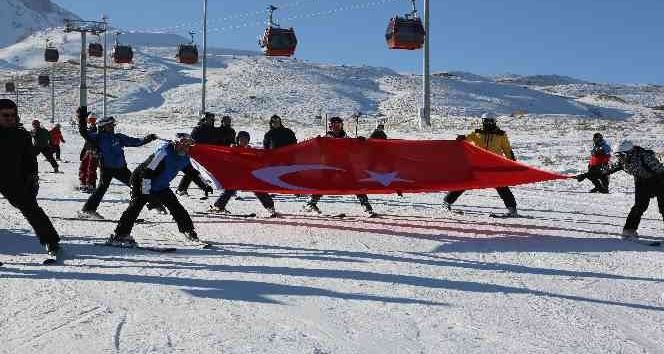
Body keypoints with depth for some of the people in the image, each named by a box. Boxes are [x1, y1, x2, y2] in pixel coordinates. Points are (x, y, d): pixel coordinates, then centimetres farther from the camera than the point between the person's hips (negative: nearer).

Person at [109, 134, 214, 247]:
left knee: (176, 207, 3)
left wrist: (204, 185, 7)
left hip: (161, 187, 8)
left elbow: (192, 173, 15)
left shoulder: (184, 158, -3)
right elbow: (147, 173, -30)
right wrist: (146, 194, -29)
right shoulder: (164, 153, -30)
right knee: (135, 206, -21)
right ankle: (118, 236, -23)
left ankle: (189, 231, 18)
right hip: (141, 182, -8)